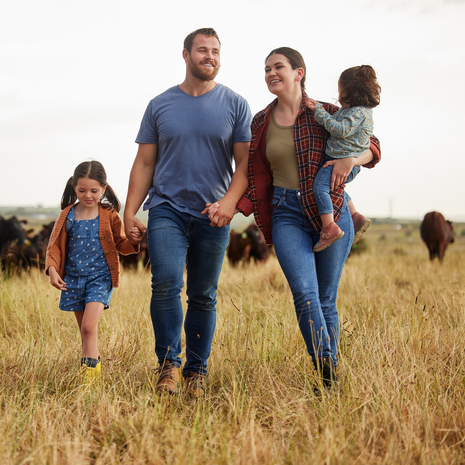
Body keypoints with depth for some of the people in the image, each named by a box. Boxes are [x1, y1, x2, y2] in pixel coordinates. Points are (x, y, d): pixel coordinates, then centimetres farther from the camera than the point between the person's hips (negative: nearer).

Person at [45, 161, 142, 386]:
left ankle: (90, 372, -13)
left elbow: (121, 244, 6)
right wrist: (52, 269, -9)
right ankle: (93, 365, 24)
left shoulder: (109, 216, -1)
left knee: (89, 326, -17)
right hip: (73, 278, 3)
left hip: (100, 277, -3)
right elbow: (55, 245, 6)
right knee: (84, 330, 11)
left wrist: (133, 241, -16)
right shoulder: (67, 216, 3)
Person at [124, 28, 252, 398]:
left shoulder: (235, 105, 5)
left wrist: (231, 199, -17)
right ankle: (169, 362, -2)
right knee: (166, 283, -17)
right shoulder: (160, 105, 8)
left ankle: (197, 370, 17)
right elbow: (144, 163, 9)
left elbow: (245, 163, 2)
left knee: (203, 296, 5)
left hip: (213, 215, 0)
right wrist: (130, 212, 1)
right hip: (166, 209, 0)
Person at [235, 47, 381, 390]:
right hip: (286, 214, 1)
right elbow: (258, 179, 12)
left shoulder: (325, 114, 2)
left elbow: (372, 146, 8)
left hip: (330, 211, -1)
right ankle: (326, 377, -21)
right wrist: (234, 206, -4)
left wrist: (350, 158, -14)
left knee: (326, 300, 4)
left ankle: (333, 381, 18)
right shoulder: (261, 123, 10)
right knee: (305, 293, -19)